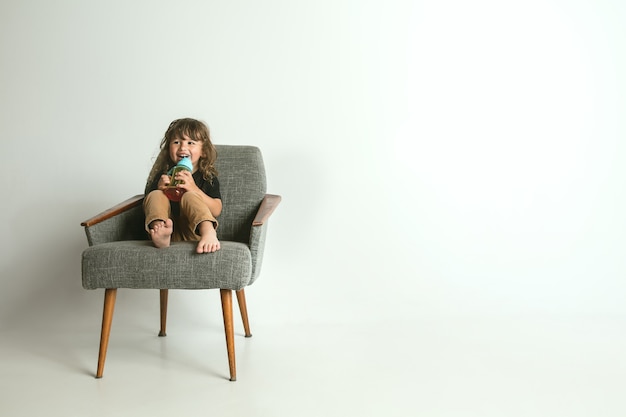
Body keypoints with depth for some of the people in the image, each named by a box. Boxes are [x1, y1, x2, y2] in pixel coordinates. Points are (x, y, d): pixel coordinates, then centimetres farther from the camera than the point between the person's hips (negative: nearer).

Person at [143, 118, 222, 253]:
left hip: (193, 232, -2)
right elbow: (147, 207, 12)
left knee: (189, 197, -24)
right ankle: (160, 233, -49)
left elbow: (216, 210, -4)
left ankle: (209, 233, -52)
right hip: (170, 233, 3)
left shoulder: (208, 177, 12)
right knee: (155, 195, -17)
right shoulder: (162, 176, 17)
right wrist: (159, 189, -8)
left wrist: (194, 189, -18)